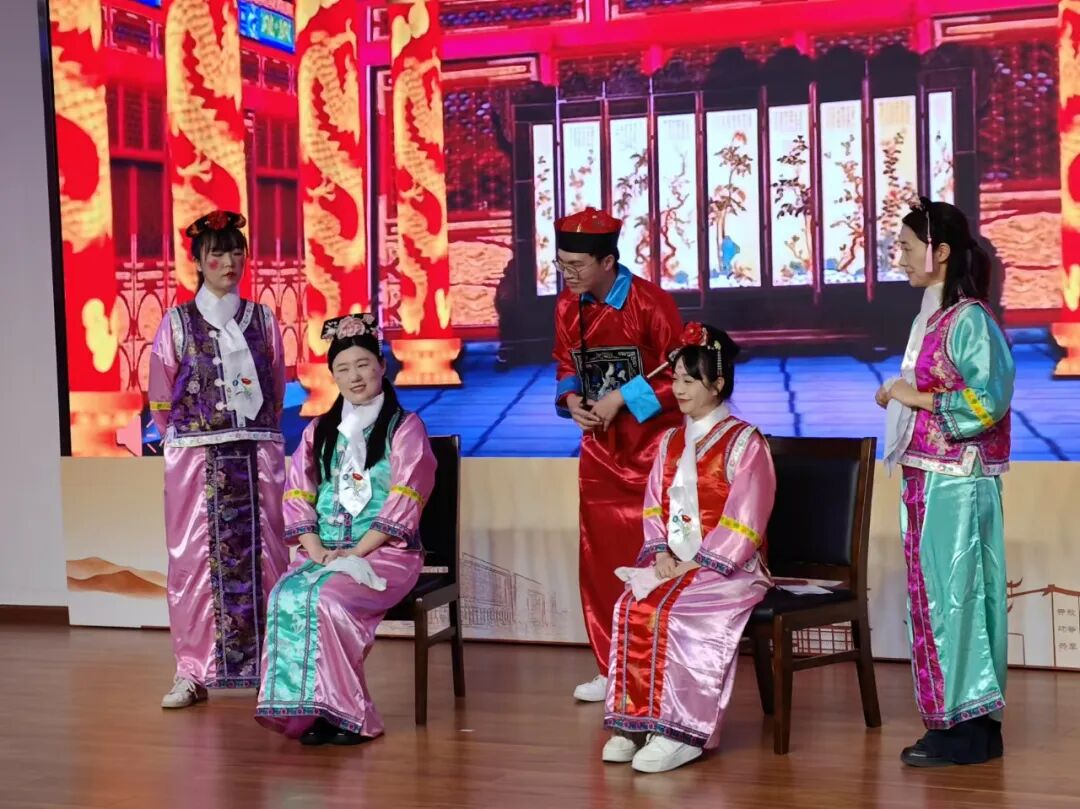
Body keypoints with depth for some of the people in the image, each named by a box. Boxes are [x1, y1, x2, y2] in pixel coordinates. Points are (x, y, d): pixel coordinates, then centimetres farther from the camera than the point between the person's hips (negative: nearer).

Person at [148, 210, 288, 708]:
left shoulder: (262, 319, 10)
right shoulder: (177, 321, 4)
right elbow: (160, 397, 7)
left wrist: (259, 434, 10)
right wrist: (186, 436, 8)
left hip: (257, 456, 2)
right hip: (196, 456, -1)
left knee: (262, 556, 0)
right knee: (195, 557, -1)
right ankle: (193, 672, 4)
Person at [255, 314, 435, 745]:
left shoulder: (406, 428, 3)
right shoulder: (318, 431, 17)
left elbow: (403, 503, -7)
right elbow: (298, 498, 10)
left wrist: (355, 553, -15)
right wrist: (318, 549, -8)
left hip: (385, 551, -4)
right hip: (323, 550, 4)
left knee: (325, 599, -33)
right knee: (284, 597, -28)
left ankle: (348, 713, -22)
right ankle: (310, 710, -22)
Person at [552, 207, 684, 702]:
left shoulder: (651, 304, -16)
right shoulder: (568, 307, 2)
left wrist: (622, 398, -20)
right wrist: (571, 400, -7)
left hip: (652, 448, -6)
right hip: (599, 449, 6)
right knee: (601, 559, 8)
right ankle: (614, 670, 19)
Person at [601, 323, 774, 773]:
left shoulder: (744, 442, -7)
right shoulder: (671, 442, 15)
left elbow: (743, 521, -13)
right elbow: (654, 506, 12)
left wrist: (696, 563, -17)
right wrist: (663, 554, -6)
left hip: (727, 566, -6)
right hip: (673, 563, 6)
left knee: (668, 613, -30)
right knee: (630, 608, -22)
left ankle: (683, 730, -23)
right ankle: (634, 720, -18)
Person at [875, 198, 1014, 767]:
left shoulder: (970, 319, -12)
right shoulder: (931, 317, 15)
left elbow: (987, 399, -19)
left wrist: (917, 397, -14)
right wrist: (900, 395, 6)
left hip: (957, 482, -9)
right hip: (925, 478, 9)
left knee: (954, 594, -5)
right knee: (934, 595, 10)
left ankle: (969, 729, 1)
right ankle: (950, 721, 17)